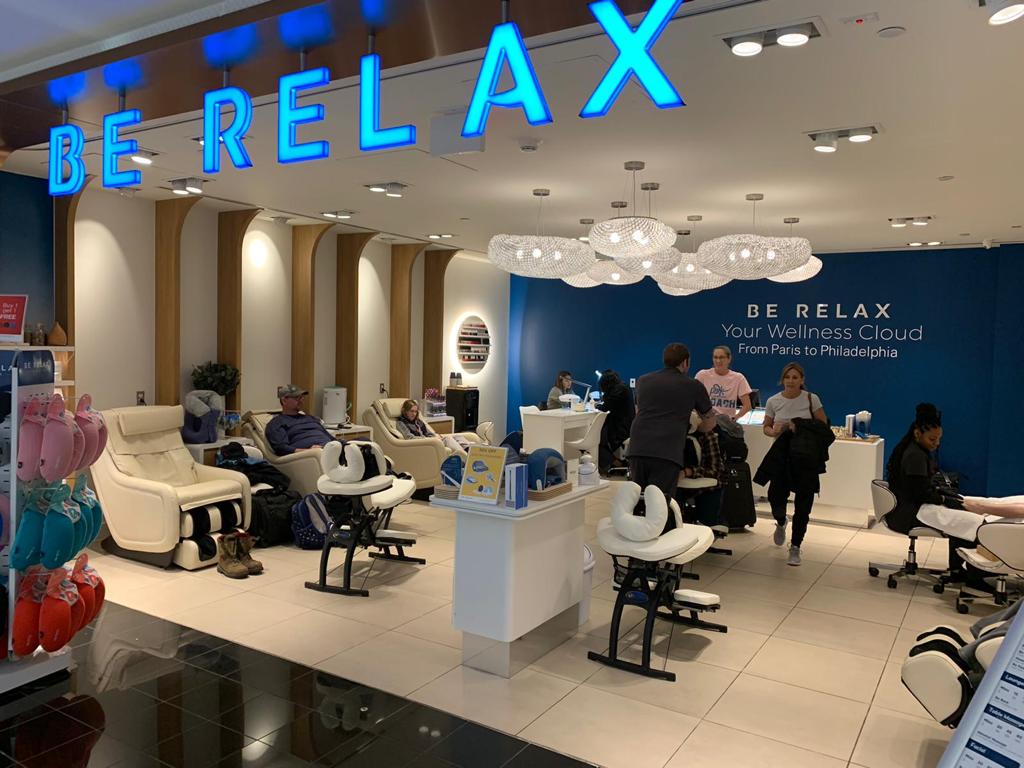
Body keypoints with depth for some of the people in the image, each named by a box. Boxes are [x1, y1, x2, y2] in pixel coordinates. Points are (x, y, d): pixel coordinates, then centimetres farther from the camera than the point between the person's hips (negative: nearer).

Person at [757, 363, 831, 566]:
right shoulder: (773, 401, 1)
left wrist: (801, 427, -16)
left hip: (806, 458, -1)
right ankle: (781, 523, 33)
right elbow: (766, 427, 9)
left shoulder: (811, 399, -4)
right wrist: (773, 432, -15)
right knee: (775, 496, -6)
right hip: (782, 455, 1)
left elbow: (823, 426, 0)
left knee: (803, 504, 0)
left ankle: (795, 547, 15)